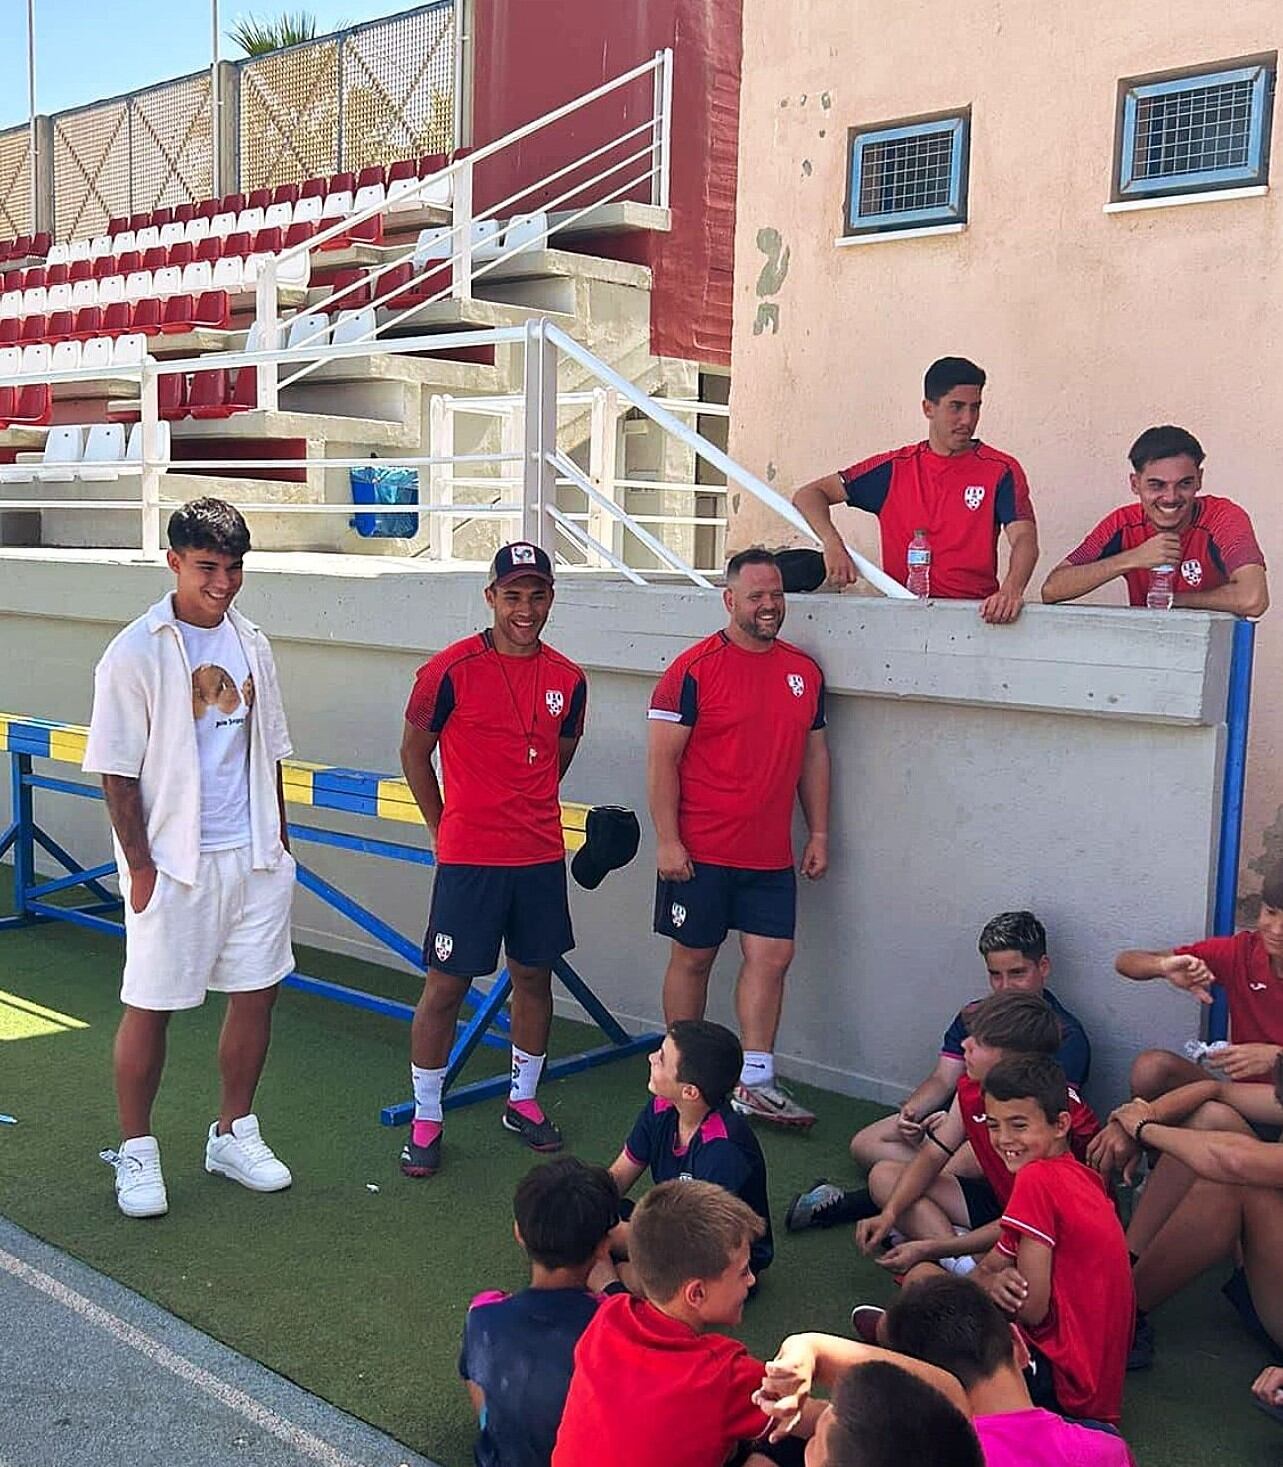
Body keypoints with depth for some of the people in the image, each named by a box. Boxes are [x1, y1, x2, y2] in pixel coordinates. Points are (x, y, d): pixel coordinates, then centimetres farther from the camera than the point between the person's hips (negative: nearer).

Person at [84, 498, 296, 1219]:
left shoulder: (252, 644, 8)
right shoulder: (136, 653, -10)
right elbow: (117, 771, -10)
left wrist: (279, 839, 12)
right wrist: (140, 864, -12)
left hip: (255, 856, 6)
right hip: (174, 862, -5)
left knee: (257, 992, 11)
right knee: (150, 1006, 4)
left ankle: (235, 1133, 29)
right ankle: (137, 1151, 22)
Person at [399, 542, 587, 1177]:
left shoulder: (568, 680, 3)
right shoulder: (450, 670, -9)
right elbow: (413, 752, 1)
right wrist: (446, 828, 5)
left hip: (541, 857, 5)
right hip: (468, 860, -4)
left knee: (534, 976, 13)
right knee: (446, 984, 1)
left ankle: (523, 1101, 31)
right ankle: (425, 1119, 14)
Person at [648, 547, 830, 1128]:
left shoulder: (804, 671, 10)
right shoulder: (694, 668, -8)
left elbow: (814, 754, 17)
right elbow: (663, 759, -9)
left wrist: (818, 832, 12)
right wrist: (667, 840, -14)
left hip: (772, 856, 5)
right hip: (700, 852, -5)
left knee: (771, 957, 1)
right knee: (693, 957, 6)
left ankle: (754, 1084, 10)